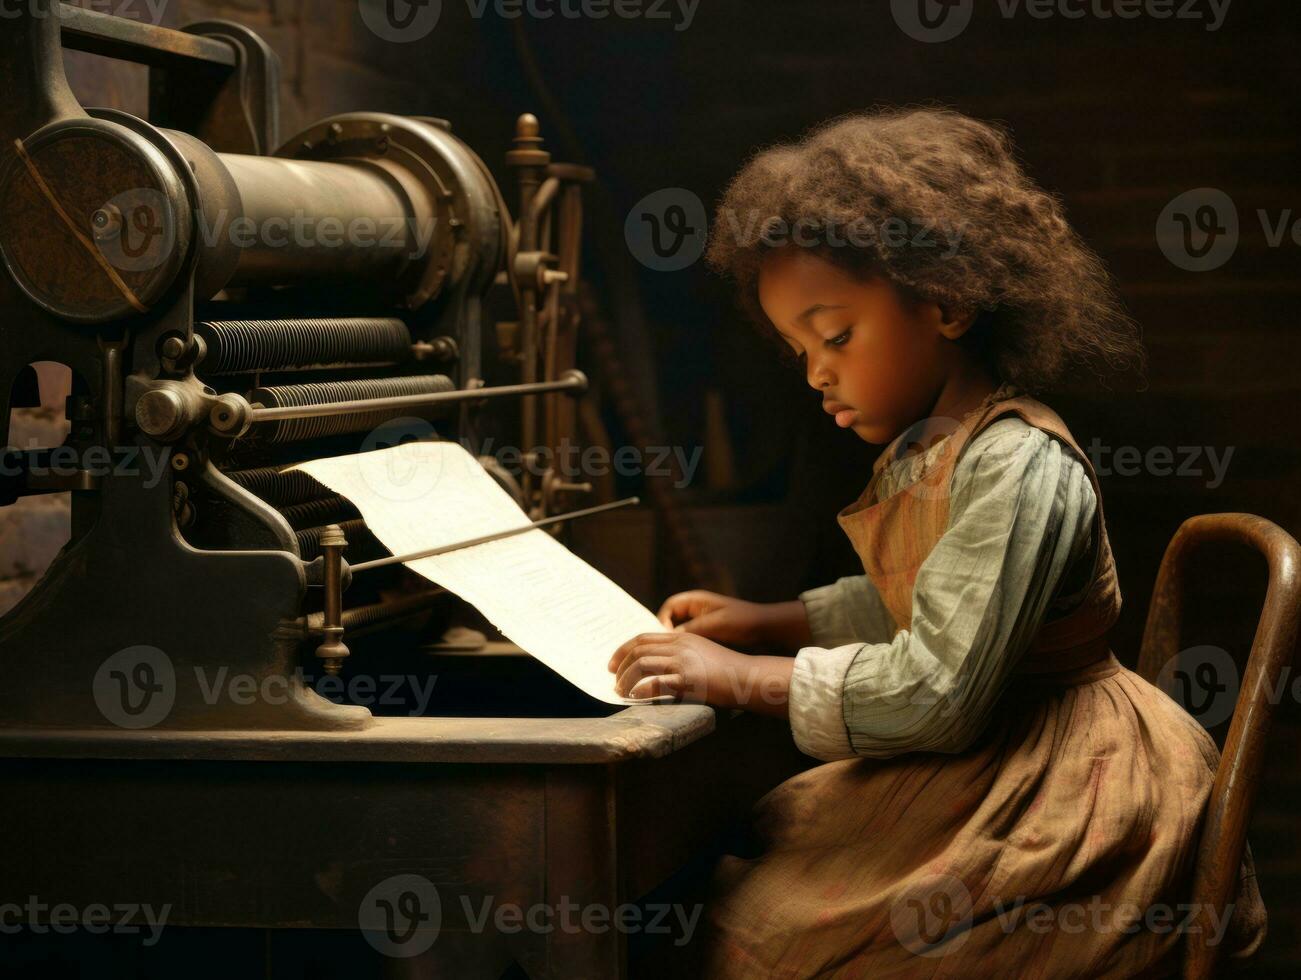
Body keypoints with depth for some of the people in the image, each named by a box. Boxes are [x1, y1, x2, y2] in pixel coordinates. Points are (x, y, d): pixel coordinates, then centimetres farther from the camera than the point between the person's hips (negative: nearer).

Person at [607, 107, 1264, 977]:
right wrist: (765, 621, 12)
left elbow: (937, 692, -25)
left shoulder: (1019, 469, -23)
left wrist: (743, 678, -19)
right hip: (979, 769, 10)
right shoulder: (925, 452, 8)